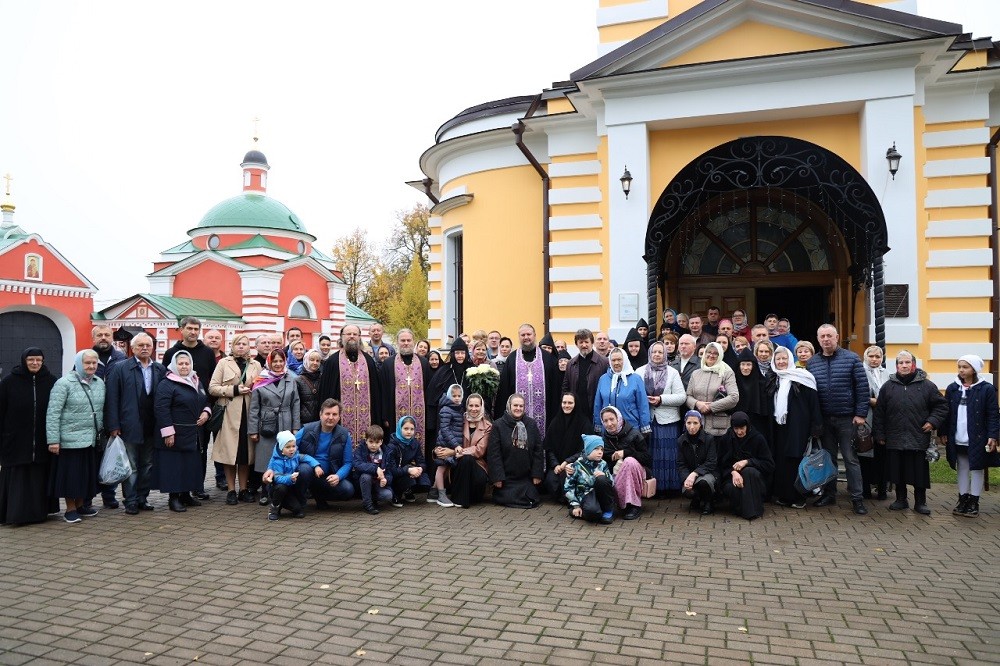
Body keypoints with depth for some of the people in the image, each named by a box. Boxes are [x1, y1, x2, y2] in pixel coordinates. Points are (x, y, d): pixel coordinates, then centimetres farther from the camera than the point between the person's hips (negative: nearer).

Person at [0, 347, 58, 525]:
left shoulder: (51, 381, 2)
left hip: (42, 442, 1)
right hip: (15, 440, -1)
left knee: (40, 477, 6)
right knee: (17, 478, 2)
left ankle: (39, 511, 16)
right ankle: (15, 513, 10)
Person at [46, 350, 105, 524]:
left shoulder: (99, 383, 8)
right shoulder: (64, 383, -10)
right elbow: (52, 413, -12)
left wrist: (101, 432, 12)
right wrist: (53, 440, -15)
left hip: (91, 439, 5)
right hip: (70, 439, -5)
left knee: (86, 472, 12)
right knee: (71, 473, 3)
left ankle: (80, 505, 27)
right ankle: (70, 509, 15)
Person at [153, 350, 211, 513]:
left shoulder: (196, 382, 14)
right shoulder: (166, 384, -9)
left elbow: (205, 401, 24)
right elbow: (161, 409, -16)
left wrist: (206, 412, 2)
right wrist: (168, 432, -21)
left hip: (194, 435, 7)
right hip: (175, 434, -7)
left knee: (192, 465, 11)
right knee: (174, 467, -2)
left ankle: (186, 495, 23)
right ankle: (173, 498, 7)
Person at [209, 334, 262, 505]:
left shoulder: (256, 365, 13)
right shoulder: (224, 363, 5)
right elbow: (212, 388, -2)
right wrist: (234, 390, -11)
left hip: (249, 413, 2)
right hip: (230, 414, -2)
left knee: (246, 452, 5)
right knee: (230, 451, 0)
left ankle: (243, 489, 14)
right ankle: (231, 490, 9)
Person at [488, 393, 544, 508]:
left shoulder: (532, 424, 2)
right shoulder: (498, 425, -6)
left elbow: (538, 450, 3)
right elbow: (493, 453, -8)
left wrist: (537, 473, -2)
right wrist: (497, 477, -13)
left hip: (526, 477, 2)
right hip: (506, 476, -2)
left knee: (531, 500, -6)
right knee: (508, 499, -10)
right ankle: (498, 493, 23)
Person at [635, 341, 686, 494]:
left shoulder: (673, 373, 6)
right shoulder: (640, 372, 8)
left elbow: (682, 397, -2)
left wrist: (661, 399, -11)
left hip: (667, 420, 0)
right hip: (645, 419, 1)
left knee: (667, 455, 0)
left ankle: (668, 486, 10)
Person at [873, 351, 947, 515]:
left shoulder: (926, 385, 1)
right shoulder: (888, 386, 5)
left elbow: (941, 406, 7)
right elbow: (879, 412, 6)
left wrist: (933, 421, -6)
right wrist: (879, 434, 4)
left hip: (919, 440, -1)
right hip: (894, 440, 2)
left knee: (920, 472, 5)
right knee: (897, 471, 10)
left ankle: (920, 502, 18)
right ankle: (901, 499, 24)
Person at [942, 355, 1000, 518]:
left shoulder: (987, 389, -7)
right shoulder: (952, 388, 4)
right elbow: (946, 412, 7)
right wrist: (944, 433, 4)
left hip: (977, 439, -3)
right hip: (958, 439, 4)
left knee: (977, 469, 7)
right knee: (962, 469, 12)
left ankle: (974, 502, 16)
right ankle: (963, 500, 21)